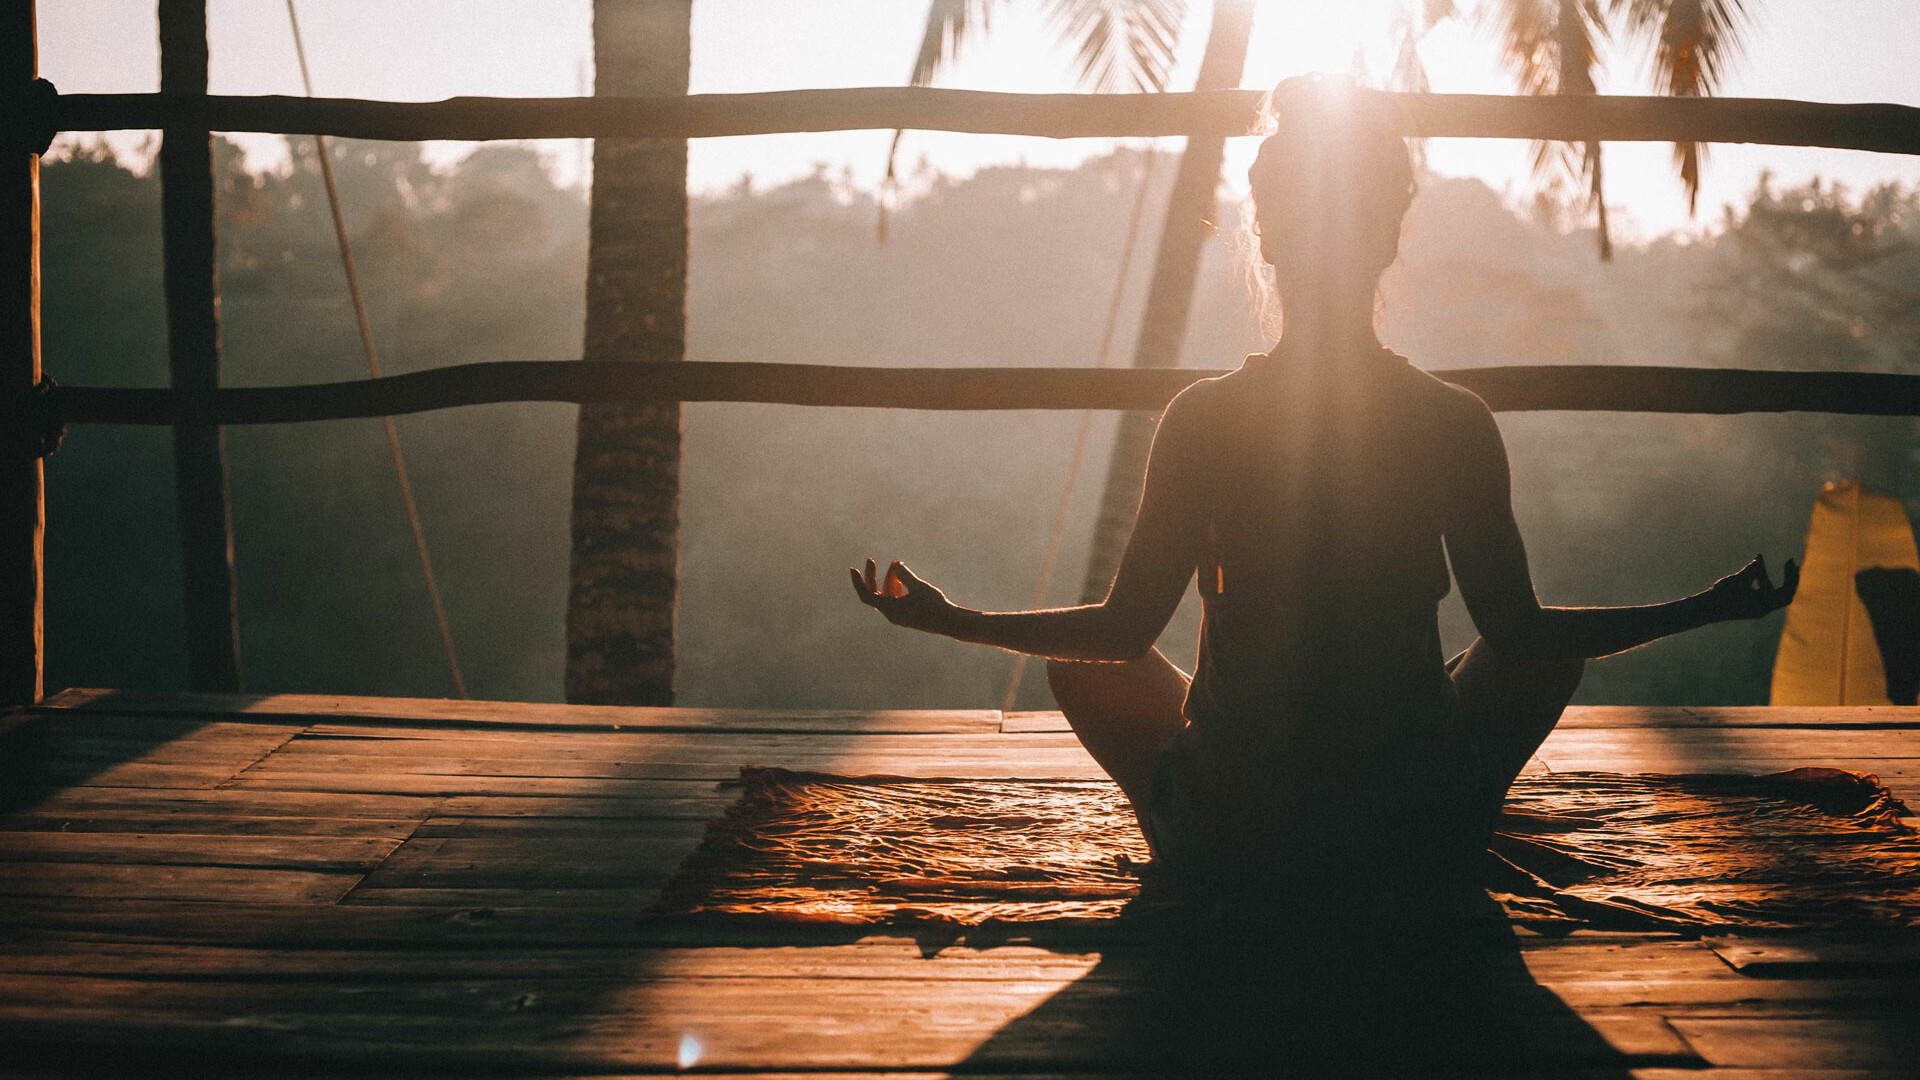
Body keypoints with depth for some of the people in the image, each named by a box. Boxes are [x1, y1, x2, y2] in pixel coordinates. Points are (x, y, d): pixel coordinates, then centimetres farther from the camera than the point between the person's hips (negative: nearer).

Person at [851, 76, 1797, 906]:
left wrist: (950, 619, 10)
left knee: (1081, 664, 25)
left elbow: (1124, 630, -5)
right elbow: (1517, 631, -1)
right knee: (1554, 651, 27)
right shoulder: (1456, 423, -8)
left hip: (1232, 843, 0)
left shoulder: (1203, 418, -10)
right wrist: (1709, 608, 13)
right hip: (1424, 851, 1)